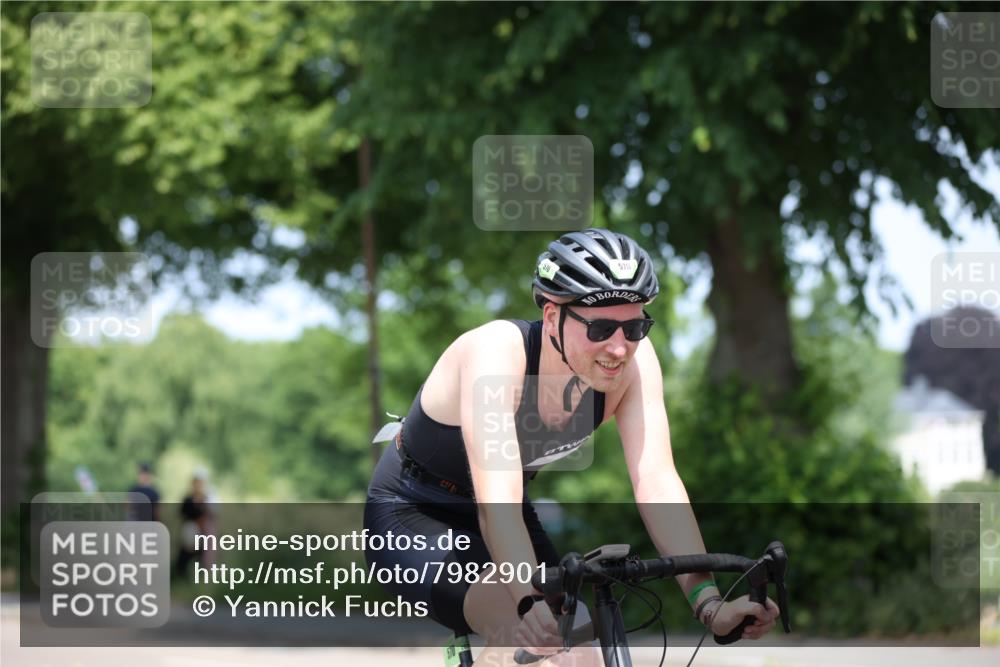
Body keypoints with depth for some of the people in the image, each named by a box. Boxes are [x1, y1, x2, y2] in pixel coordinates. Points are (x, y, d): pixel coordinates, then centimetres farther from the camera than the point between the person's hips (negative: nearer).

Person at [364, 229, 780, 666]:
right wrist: (531, 601, -59)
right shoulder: (498, 351, -34)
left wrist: (709, 603, -39)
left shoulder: (634, 361, -19)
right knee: (524, 630, -31)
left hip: (511, 519, 6)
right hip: (411, 516, -6)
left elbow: (657, 481, -26)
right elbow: (496, 499, -44)